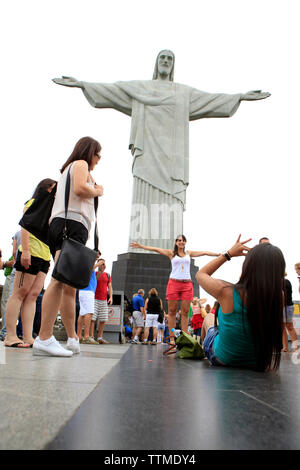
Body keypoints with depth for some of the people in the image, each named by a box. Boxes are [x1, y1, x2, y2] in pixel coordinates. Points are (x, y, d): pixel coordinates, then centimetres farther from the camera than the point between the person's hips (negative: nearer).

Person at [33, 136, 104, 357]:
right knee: (62, 281, -19)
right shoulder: (81, 164, 7)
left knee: (69, 285, 6)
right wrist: (97, 191, 5)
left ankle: (73, 338, 10)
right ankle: (44, 339, -23)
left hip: (59, 224, 10)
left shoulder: (67, 168, 33)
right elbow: (80, 188, -12)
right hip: (73, 223, -10)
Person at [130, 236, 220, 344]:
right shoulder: (171, 253, 10)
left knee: (185, 312, 1)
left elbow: (205, 253, 17)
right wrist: (141, 246, -8)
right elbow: (156, 249, 1)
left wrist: (219, 254, 17)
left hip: (187, 284, 2)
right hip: (174, 282, -2)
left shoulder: (189, 253, 16)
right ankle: (172, 338, 3)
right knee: (172, 311, -1)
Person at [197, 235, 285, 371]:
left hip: (222, 359, -2)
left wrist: (229, 253, -10)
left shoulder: (227, 292, -33)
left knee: (209, 317, 31)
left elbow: (200, 274, -11)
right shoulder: (279, 297, -26)